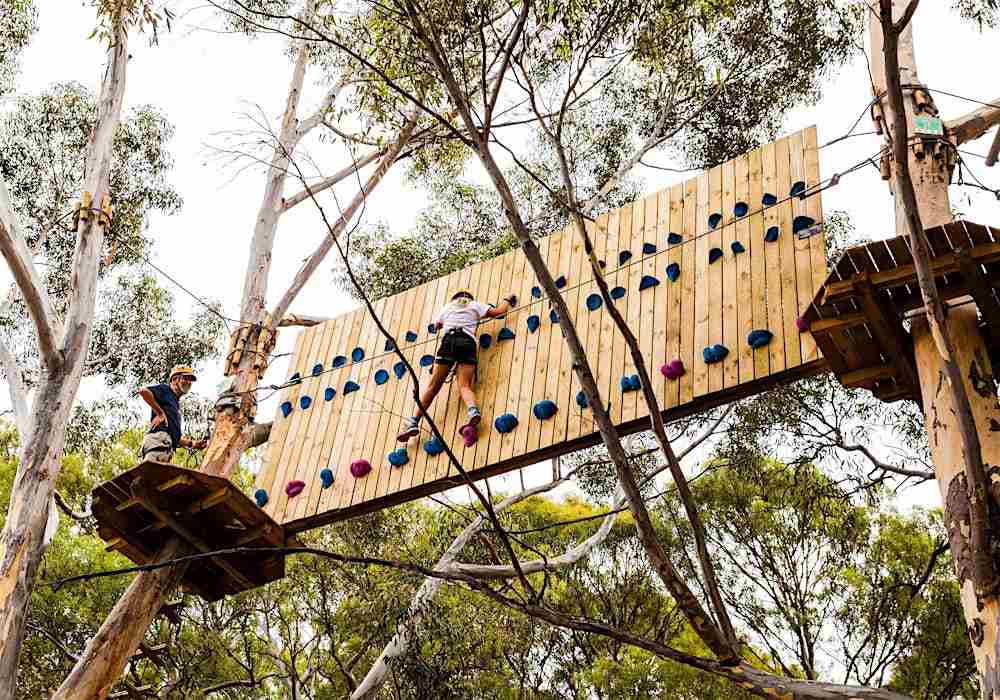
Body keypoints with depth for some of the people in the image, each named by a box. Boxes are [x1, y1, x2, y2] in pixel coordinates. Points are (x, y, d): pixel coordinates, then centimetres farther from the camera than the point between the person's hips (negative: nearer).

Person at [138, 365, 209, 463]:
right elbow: (143, 391, -8)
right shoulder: (165, 389, 13)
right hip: (159, 437, -9)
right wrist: (160, 413, -6)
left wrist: (192, 443, 21)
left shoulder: (177, 405, 36)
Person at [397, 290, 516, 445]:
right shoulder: (475, 305, 23)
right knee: (464, 385, -13)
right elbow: (498, 311, 19)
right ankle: (473, 410, -45)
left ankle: (414, 422, -9)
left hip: (448, 340, 0)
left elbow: (436, 325, 43)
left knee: (433, 385, -1)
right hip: (467, 341, 0)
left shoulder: (447, 307, 29)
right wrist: (508, 301, 39)